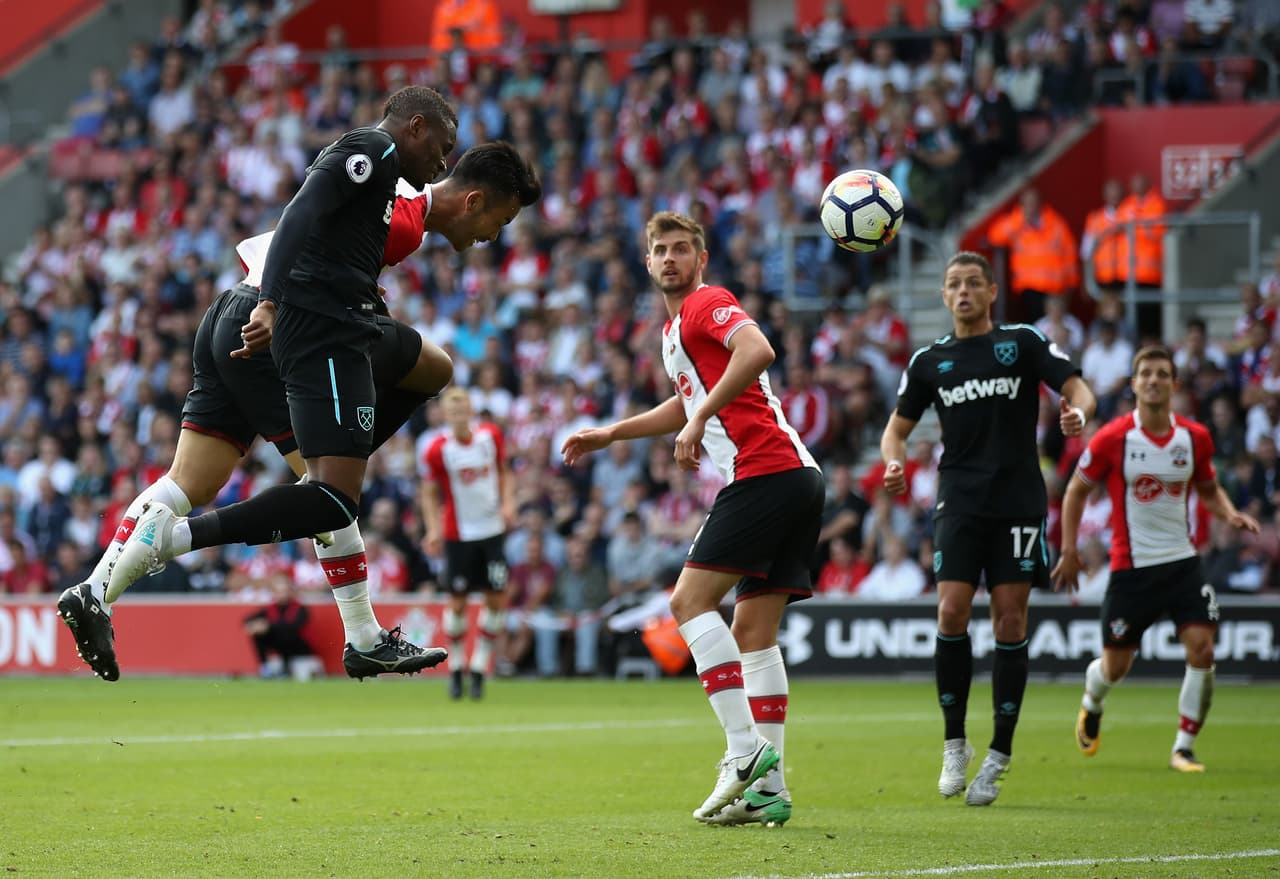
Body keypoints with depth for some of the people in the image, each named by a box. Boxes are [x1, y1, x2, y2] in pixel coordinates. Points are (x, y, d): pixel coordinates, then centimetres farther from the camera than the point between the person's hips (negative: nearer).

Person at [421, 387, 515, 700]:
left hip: (492, 529, 3)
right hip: (458, 533, -2)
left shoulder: (492, 435, -4)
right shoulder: (437, 450, -12)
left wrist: (508, 502, -4)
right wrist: (433, 530, -16)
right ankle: (455, 668, 17)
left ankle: (479, 667, 10)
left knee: (497, 599, -2)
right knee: (458, 602, 0)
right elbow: (429, 494, -4)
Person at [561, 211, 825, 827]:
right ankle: (767, 788, 3)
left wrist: (700, 420, -22)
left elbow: (757, 351, -25)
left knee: (691, 600, -10)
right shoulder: (674, 327, 26)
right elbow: (687, 403, 43)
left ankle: (746, 751, -17)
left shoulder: (707, 303, -4)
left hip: (765, 471, -10)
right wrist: (610, 434, 42)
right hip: (798, 477, 10)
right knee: (754, 631, 6)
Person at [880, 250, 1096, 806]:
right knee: (951, 613, -12)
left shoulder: (1024, 342, 5)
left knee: (1010, 620, -3)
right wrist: (893, 463, -5)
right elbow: (898, 426, 17)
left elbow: (1077, 388, 0)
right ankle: (954, 744, 3)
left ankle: (999, 757, 3)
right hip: (959, 503, 1)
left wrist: (1077, 411, -24)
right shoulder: (929, 360, 11)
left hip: (1018, 502, -1)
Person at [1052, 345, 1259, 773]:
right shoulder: (1112, 439, -9)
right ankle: (1091, 705, 43)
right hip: (1130, 567, -2)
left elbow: (1209, 489, 17)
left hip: (1182, 561, 2)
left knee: (1202, 649, -15)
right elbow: (1077, 489, 4)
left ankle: (1184, 748, -2)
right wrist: (1069, 550, 1)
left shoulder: (1195, 437, 0)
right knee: (1115, 666, 6)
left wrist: (1231, 515, -4)